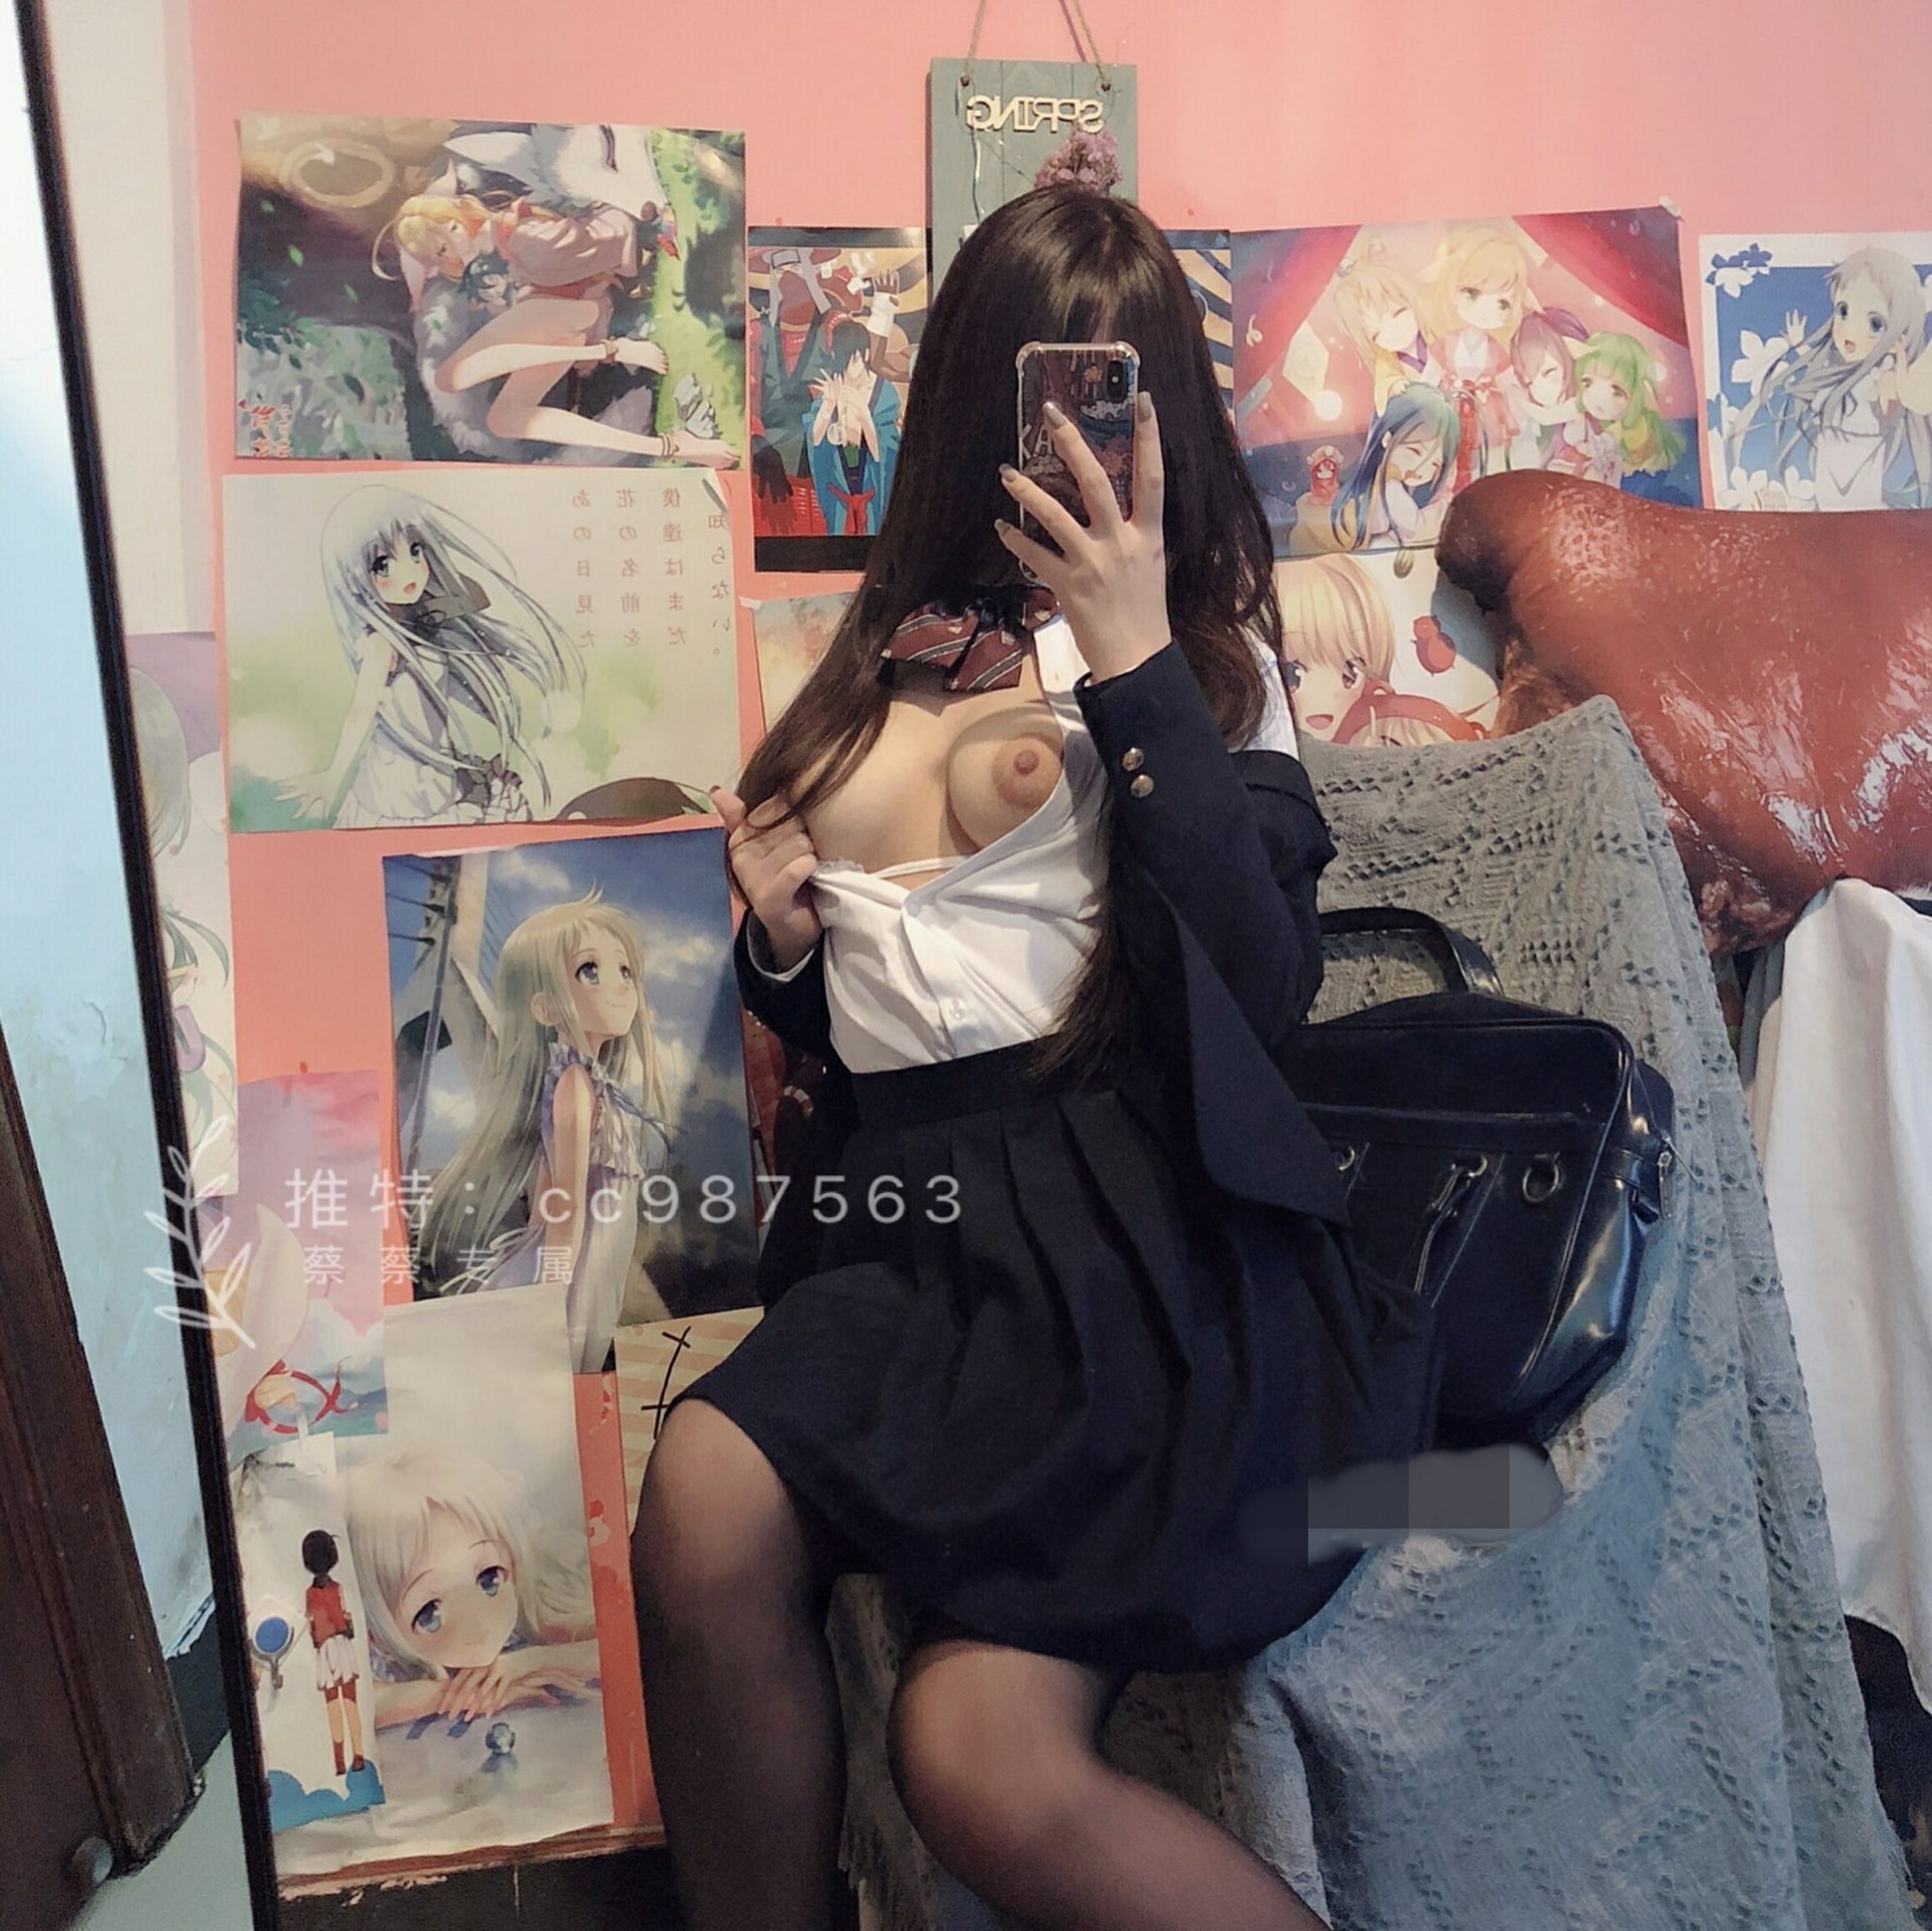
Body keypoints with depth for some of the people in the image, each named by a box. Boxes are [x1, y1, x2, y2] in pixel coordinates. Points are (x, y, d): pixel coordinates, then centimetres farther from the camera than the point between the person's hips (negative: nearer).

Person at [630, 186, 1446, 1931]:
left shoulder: (1210, 654, 10)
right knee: (704, 1501, -27)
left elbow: (1264, 983, -8)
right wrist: (780, 941, 3)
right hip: (911, 1215, 4)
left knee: (984, 1760, -23)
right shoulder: (896, 655, 19)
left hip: (1132, 1212, -3)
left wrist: (1137, 659, -11)